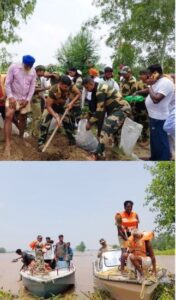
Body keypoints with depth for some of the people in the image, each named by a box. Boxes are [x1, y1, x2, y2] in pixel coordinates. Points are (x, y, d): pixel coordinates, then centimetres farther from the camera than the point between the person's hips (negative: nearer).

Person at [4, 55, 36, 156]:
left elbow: (32, 86, 1)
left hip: (25, 99, 4)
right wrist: (10, 97, -20)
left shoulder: (33, 71, -1)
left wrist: (27, 99, -6)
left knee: (23, 118, 13)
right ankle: (8, 144, -18)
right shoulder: (14, 67, -12)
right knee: (9, 116, -17)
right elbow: (7, 83, -11)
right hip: (13, 97, -4)